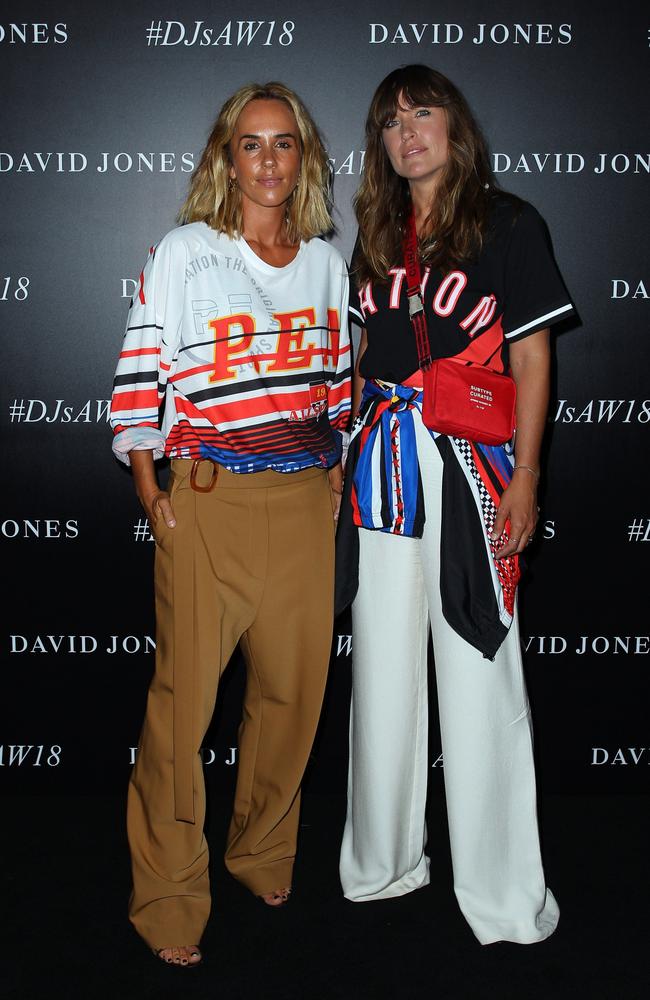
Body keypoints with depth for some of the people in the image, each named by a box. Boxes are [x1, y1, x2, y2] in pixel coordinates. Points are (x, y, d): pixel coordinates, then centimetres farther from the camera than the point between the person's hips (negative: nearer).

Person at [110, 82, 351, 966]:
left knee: (294, 684, 9)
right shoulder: (183, 253, 0)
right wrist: (150, 491, -7)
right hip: (207, 500, -4)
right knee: (187, 690, -3)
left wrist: (335, 475, 11)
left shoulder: (327, 261, 12)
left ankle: (262, 852, 32)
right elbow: (140, 377, -2)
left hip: (306, 501, 4)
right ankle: (169, 898, 13)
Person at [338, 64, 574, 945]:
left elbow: (532, 356, -2)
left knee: (478, 672, -3)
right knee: (382, 665, 10)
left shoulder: (507, 225, 2)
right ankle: (384, 861, 25)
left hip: (468, 462, -5)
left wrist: (525, 475, -9)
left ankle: (501, 892, 10)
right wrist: (346, 454, 11)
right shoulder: (378, 234, 16)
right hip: (382, 463, 5)